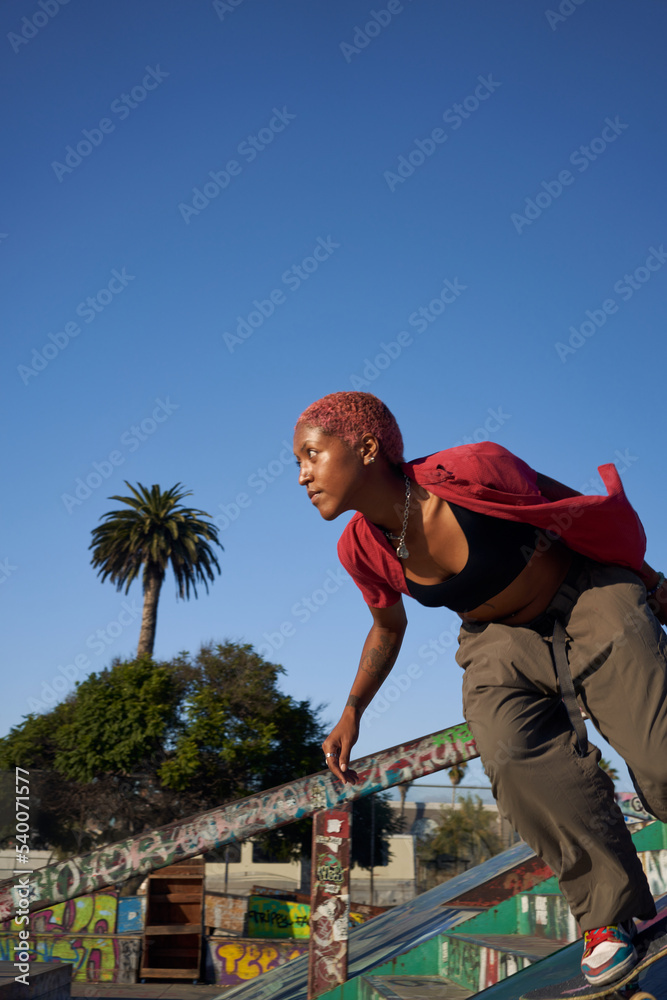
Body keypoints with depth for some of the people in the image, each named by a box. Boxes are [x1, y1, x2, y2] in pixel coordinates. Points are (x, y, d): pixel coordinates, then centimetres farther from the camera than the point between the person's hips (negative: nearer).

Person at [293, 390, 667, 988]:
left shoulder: (472, 472, -30)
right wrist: (351, 714, 0)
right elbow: (388, 626, 9)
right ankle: (607, 913, -8)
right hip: (502, 641, 3)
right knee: (517, 759, -24)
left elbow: (580, 509, -13)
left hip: (589, 600, -3)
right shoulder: (363, 549, -13)